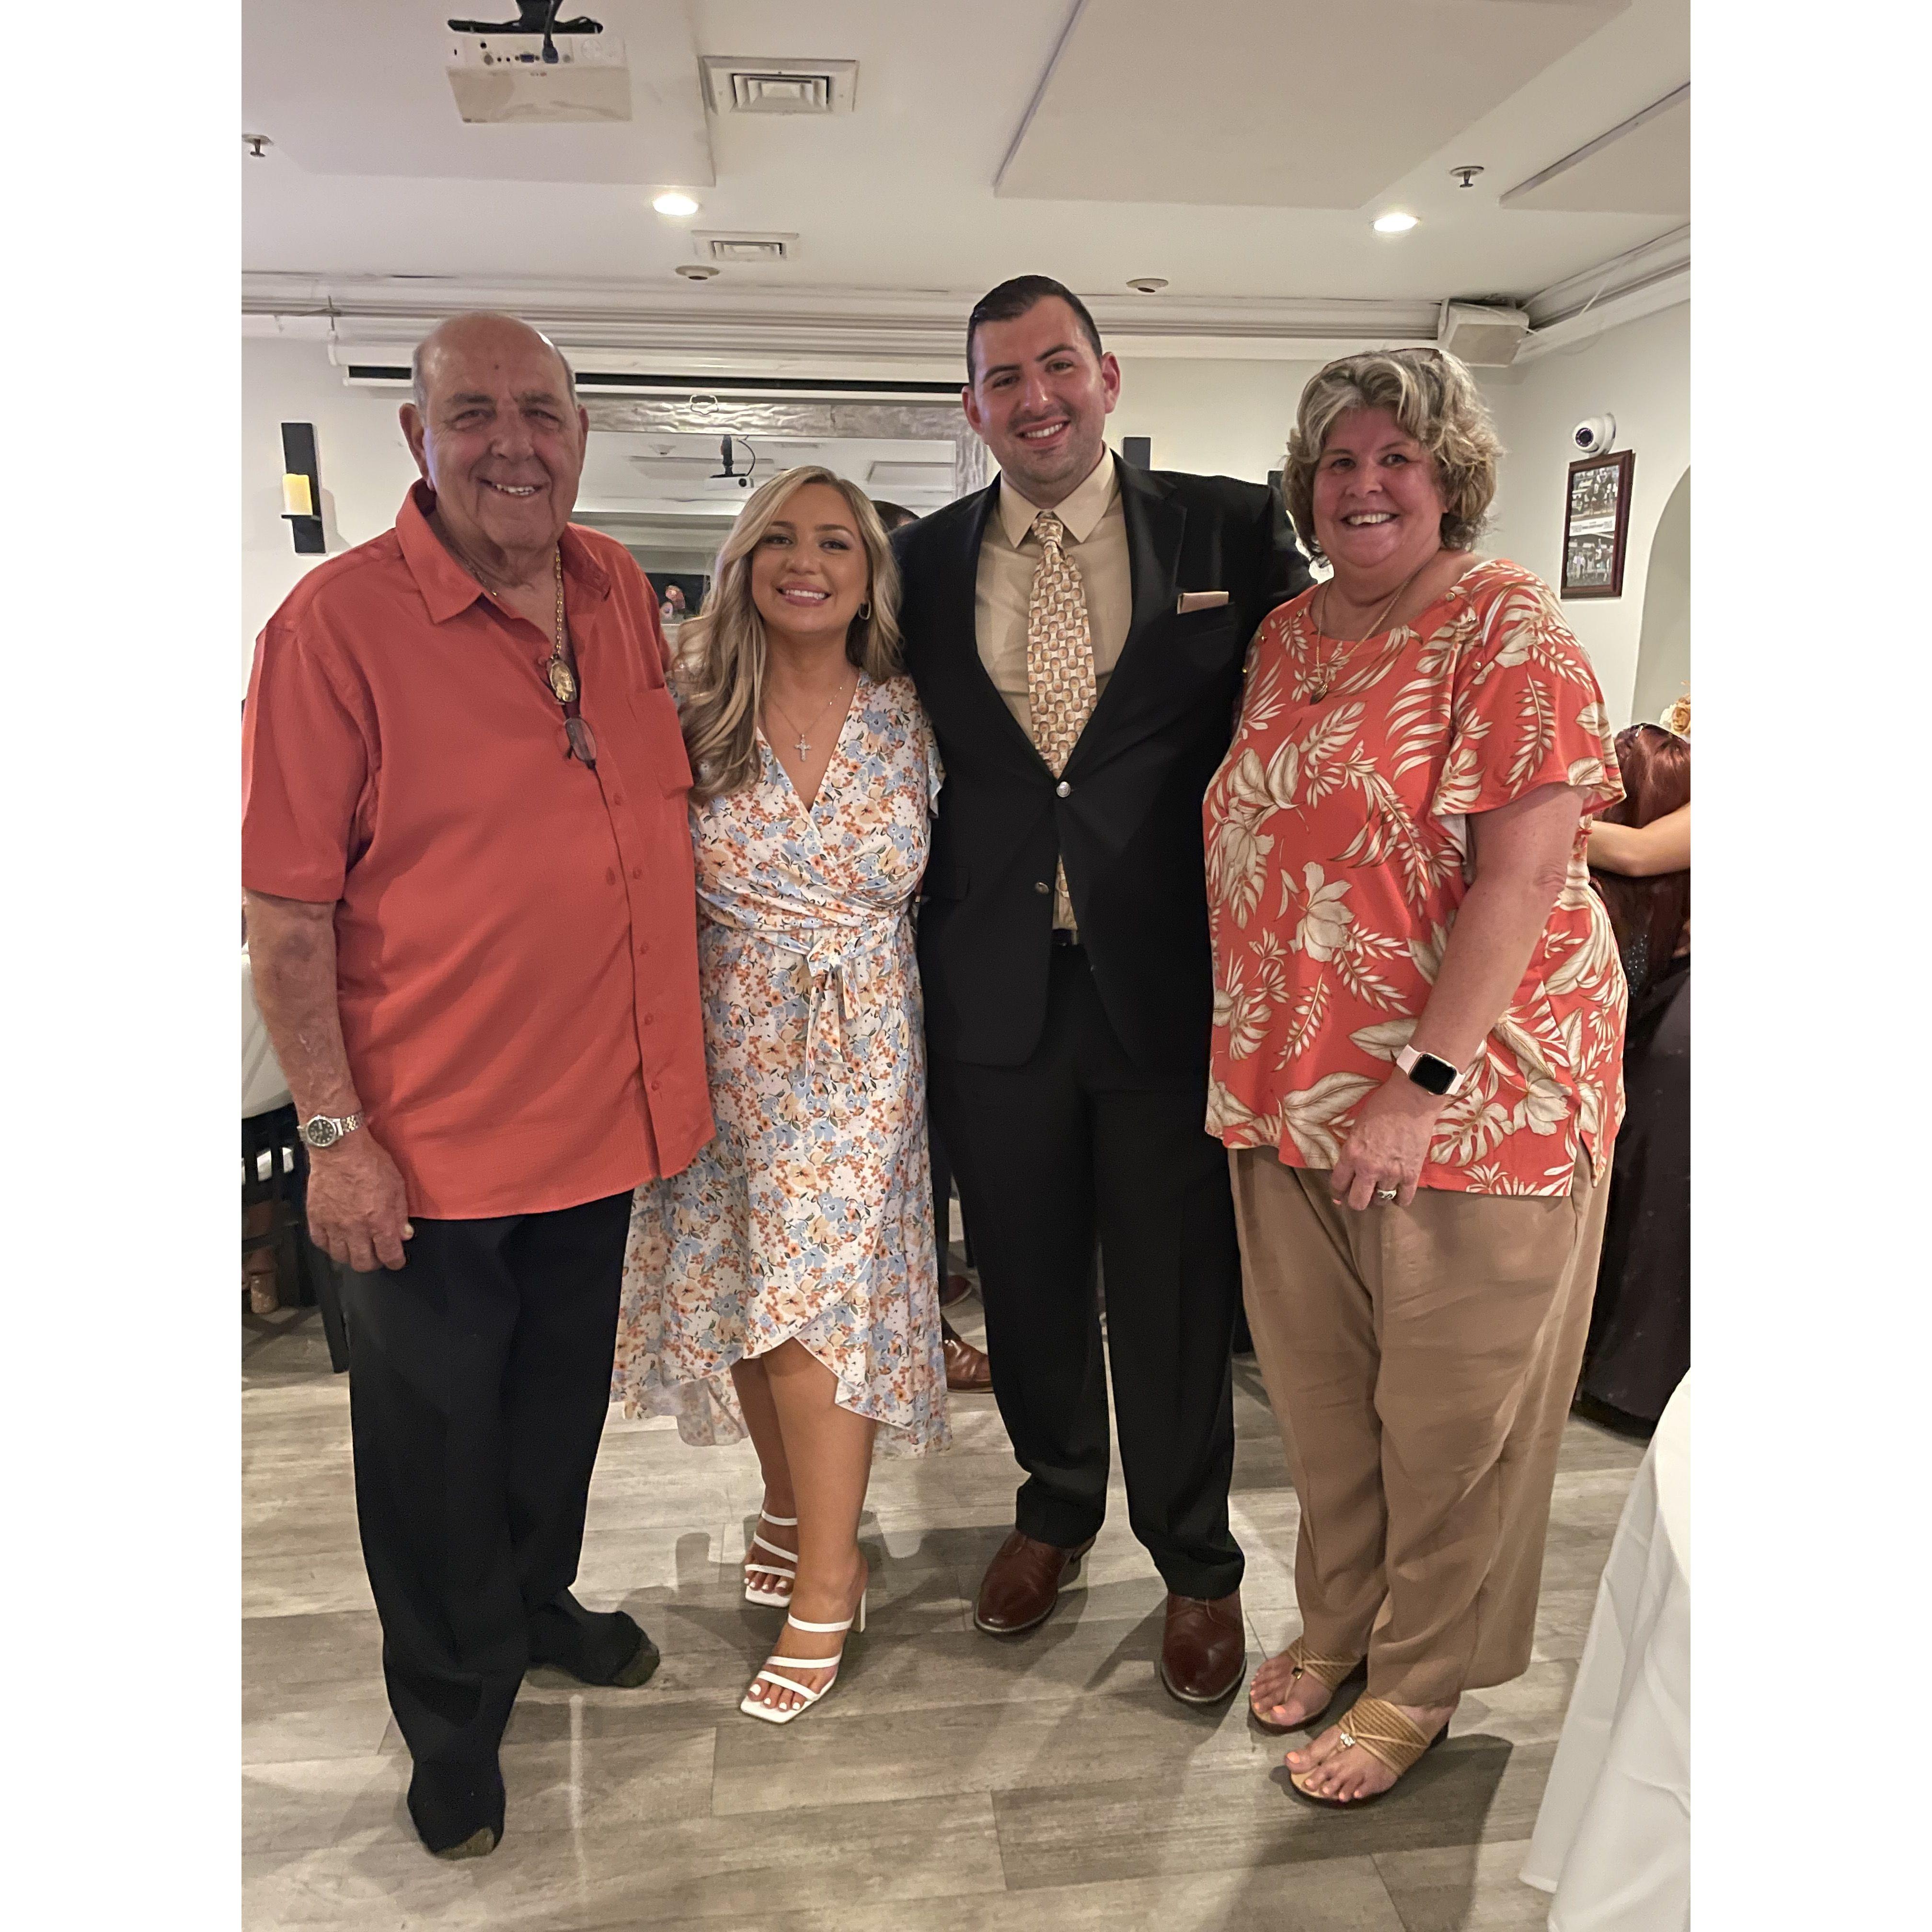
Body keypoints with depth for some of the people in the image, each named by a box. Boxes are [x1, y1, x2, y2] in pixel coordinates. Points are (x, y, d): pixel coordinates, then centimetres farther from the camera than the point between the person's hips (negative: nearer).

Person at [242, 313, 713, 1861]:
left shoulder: (619, 591, 3)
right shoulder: (338, 619, -15)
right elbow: (288, 906, -14)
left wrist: (676, 1056, 13)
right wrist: (333, 1131, -16)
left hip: (605, 1108, 6)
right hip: (434, 1140, -5)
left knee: (563, 1399, 24)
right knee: (436, 1437, 15)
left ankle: (538, 1602, 51)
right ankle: (457, 1713, 39)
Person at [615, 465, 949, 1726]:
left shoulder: (905, 722, -1)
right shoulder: (695, 719, -2)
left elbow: (940, 891, 7)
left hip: (861, 1051, -1)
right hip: (730, 1043, 2)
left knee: (818, 1301, -3)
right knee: (743, 1291, 12)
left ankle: (825, 1587, 14)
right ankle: (793, 1504, 37)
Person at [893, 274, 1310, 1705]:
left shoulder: (1230, 530, -1)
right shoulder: (925, 562, 6)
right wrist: (928, 931, 1)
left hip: (1167, 982, -2)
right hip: (996, 987, 3)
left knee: (1177, 1293, 11)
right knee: (1027, 1279, 18)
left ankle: (1197, 1563, 36)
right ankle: (1057, 1507, 45)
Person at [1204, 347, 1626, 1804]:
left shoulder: (1508, 631, -10)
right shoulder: (1286, 635, 10)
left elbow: (1522, 877, -18)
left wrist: (1420, 1085, -22)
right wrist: (1251, 1064, 9)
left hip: (1468, 1093, -6)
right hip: (1291, 1084, 6)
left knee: (1450, 1409, 10)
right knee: (1319, 1389, 18)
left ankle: (1421, 1682, 31)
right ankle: (1339, 1619, 41)